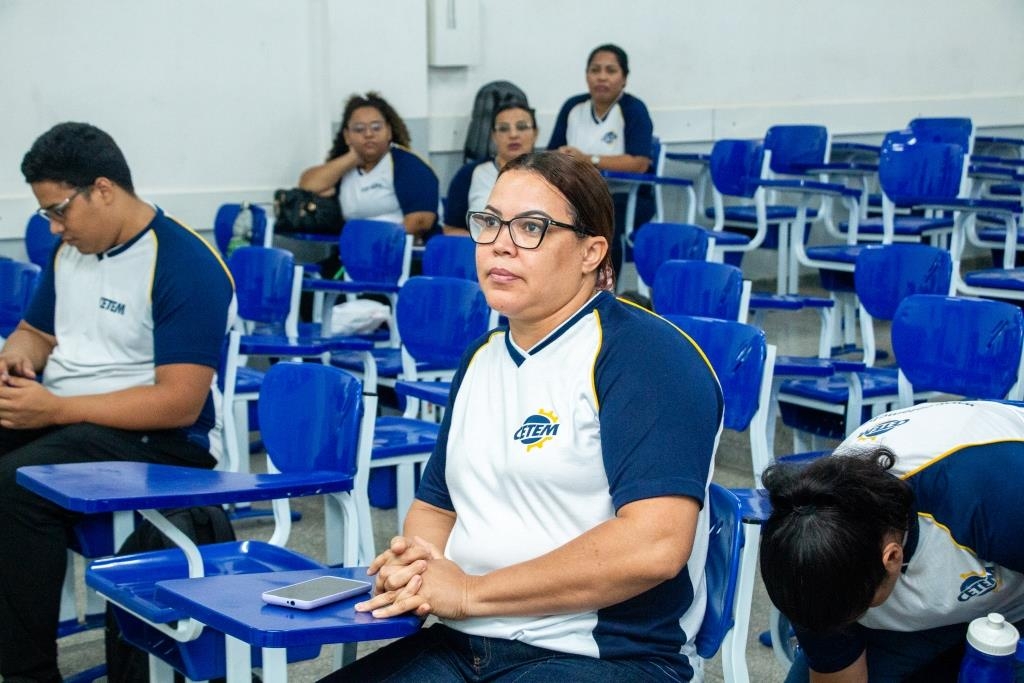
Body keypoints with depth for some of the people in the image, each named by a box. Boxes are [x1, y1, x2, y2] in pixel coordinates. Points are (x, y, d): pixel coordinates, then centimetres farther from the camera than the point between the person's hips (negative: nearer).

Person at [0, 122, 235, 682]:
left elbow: (180, 403, -20)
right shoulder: (69, 250, 11)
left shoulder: (184, 264, -15)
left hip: (155, 440, -8)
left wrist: (55, 409, -22)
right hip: (56, 418, 8)